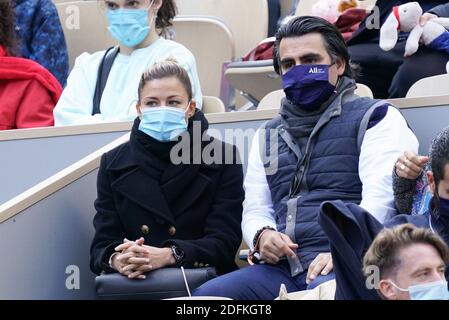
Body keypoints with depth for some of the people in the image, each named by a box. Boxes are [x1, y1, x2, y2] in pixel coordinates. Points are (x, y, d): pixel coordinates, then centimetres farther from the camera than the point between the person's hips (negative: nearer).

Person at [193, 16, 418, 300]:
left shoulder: (376, 119, 8)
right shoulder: (269, 135, 28)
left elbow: (381, 198, -6)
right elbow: (255, 209, 25)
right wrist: (262, 236, 0)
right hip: (283, 268, 6)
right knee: (204, 295, -20)